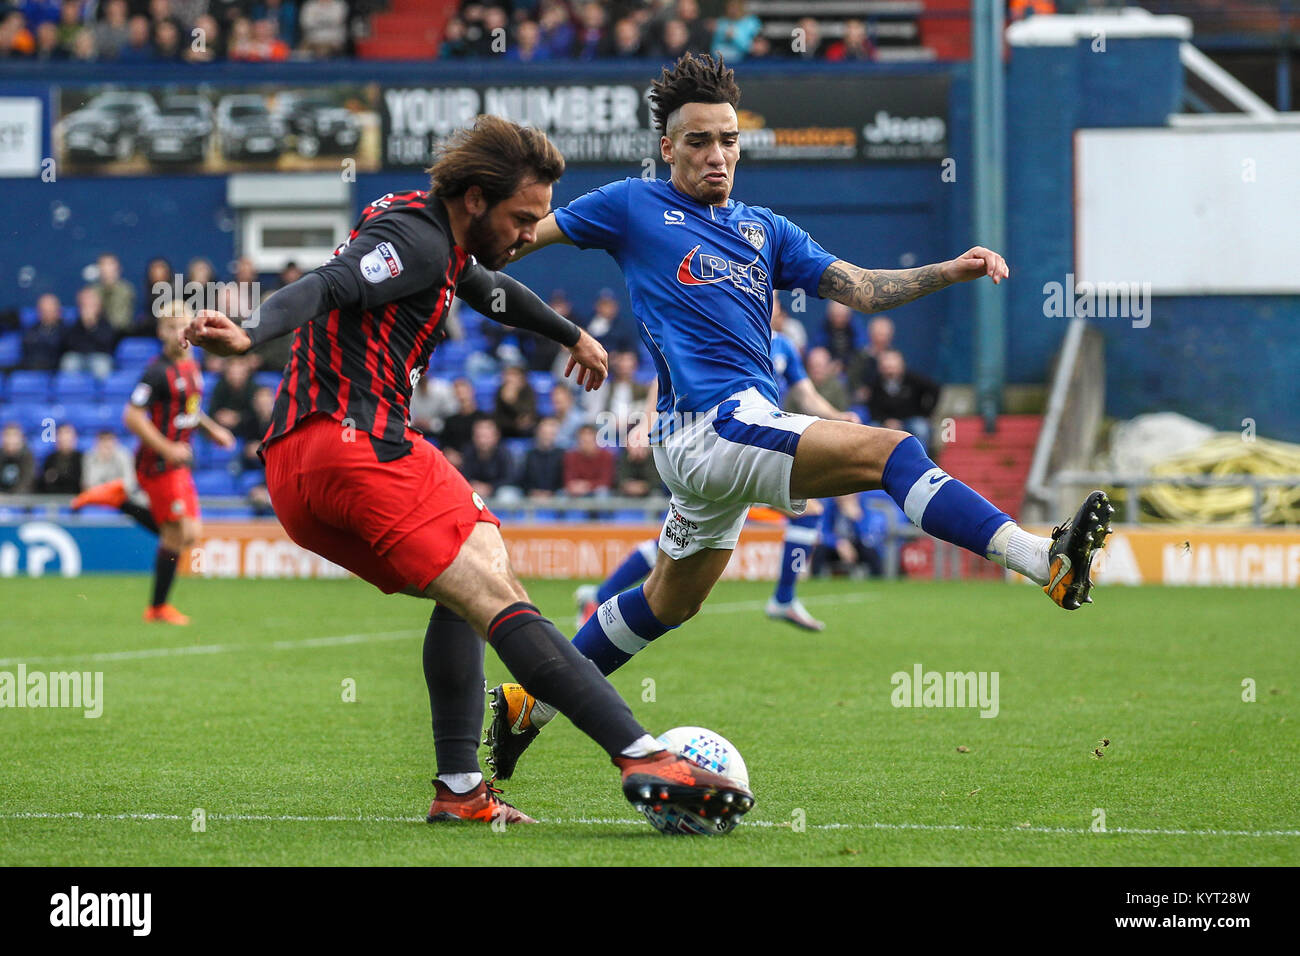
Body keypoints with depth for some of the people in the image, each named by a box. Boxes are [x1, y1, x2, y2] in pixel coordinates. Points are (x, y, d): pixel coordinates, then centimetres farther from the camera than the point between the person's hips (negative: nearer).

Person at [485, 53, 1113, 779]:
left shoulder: (765, 231, 19)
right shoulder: (634, 208, 3)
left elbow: (858, 288, 10)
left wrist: (951, 272, -2)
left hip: (743, 432, 8)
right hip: (709, 426, -8)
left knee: (668, 604, 22)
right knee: (889, 451, -22)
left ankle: (528, 707, 33)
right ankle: (1048, 562, -35)